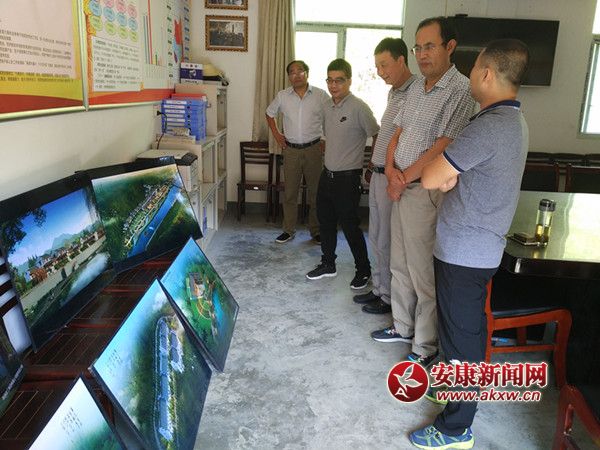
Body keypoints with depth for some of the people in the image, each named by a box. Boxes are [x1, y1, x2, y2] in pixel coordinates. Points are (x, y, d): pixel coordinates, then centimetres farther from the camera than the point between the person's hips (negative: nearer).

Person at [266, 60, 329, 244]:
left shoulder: (321, 95, -4)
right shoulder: (282, 96, 2)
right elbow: (269, 113, 19)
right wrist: (276, 134, 10)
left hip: (313, 149, -1)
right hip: (291, 150, 2)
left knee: (315, 192, 6)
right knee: (290, 192, 7)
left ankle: (316, 231, 19)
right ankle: (289, 230, 19)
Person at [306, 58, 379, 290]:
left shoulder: (358, 108, -16)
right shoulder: (327, 106, 7)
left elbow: (377, 137, -9)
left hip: (347, 178, -7)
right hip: (327, 174, 8)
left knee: (350, 226, 0)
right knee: (325, 221, 16)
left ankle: (363, 270, 19)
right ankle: (328, 264, 33)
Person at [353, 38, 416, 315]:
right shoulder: (394, 93, 14)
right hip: (378, 176, 10)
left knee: (387, 243, 1)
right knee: (376, 239, 17)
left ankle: (390, 297, 17)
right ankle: (378, 289, 32)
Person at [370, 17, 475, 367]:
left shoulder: (460, 90, -14)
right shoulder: (417, 88, 12)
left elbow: (441, 149, -20)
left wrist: (403, 180, -11)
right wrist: (390, 169, -4)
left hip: (425, 192, -8)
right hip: (400, 189, 8)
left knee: (423, 274, 1)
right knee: (400, 266, 18)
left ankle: (426, 345, 18)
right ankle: (403, 327, 36)